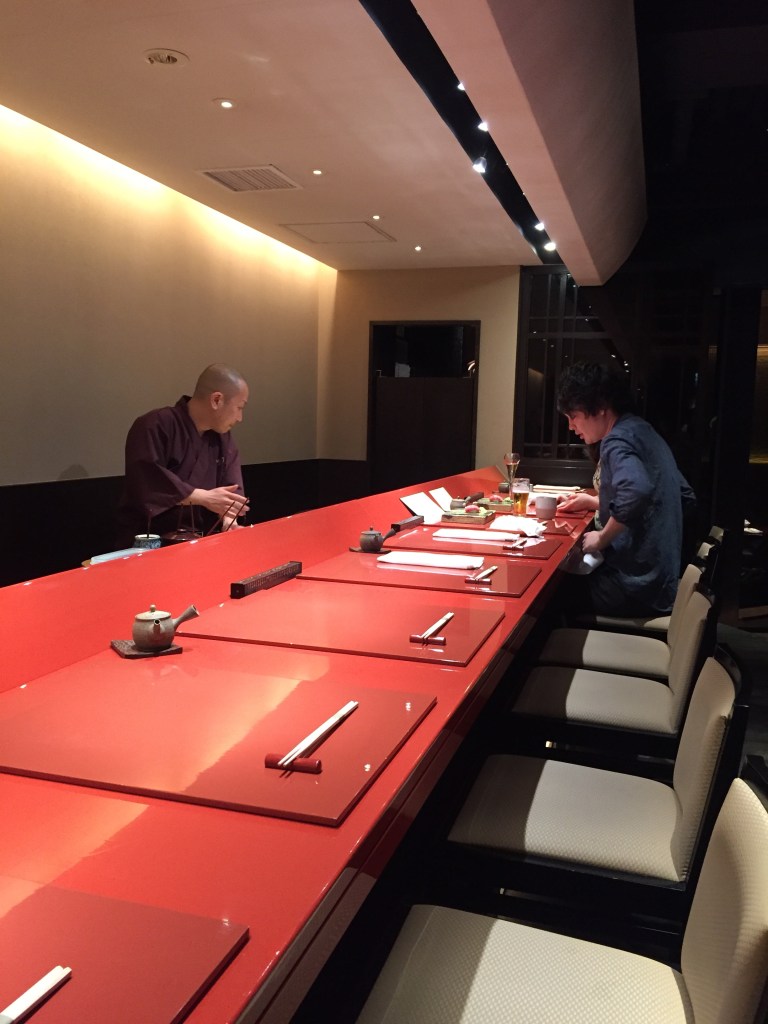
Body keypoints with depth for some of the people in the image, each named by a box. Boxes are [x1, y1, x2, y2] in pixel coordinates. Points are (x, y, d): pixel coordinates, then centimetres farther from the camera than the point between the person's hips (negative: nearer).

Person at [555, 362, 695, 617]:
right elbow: (684, 495, 19)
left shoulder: (617, 440, -16)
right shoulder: (644, 432, 10)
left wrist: (601, 538, -21)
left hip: (636, 590, -9)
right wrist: (595, 502, 15)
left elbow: (637, 489, -38)